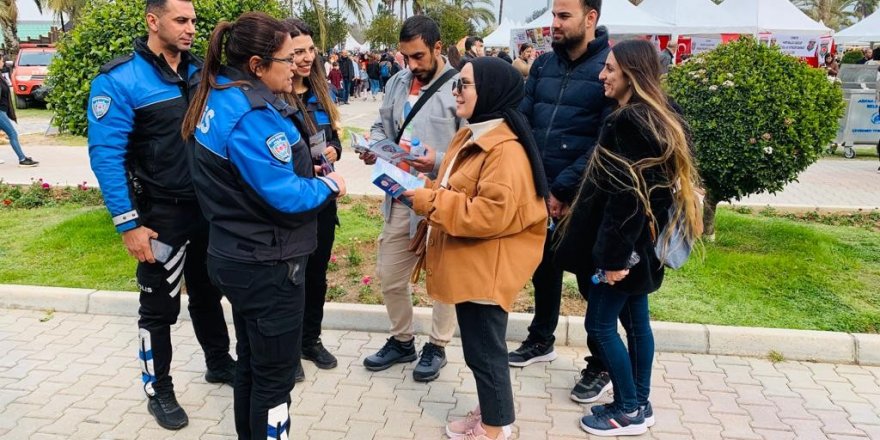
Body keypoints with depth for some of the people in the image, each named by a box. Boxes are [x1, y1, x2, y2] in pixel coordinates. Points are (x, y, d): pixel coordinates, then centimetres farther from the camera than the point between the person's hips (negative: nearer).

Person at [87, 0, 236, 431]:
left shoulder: (200, 72, 4)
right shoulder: (120, 79, -15)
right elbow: (106, 154, -17)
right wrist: (129, 225, -19)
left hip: (209, 208, 6)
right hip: (162, 215, -5)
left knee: (208, 292, 21)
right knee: (159, 307, 9)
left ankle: (219, 363, 40)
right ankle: (158, 391, 26)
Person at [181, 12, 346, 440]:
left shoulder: (218, 98, 5)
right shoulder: (252, 116, -25)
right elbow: (284, 197, -26)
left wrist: (311, 173, 4)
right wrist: (330, 185, -8)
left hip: (235, 255, 10)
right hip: (267, 264, -10)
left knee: (251, 360, 24)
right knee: (275, 375, 7)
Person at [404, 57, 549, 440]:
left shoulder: (505, 148, -20)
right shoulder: (473, 136, 12)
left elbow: (493, 213, -29)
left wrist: (431, 202, -24)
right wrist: (427, 192, 1)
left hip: (488, 268, -10)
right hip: (467, 263, 10)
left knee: (485, 349, 3)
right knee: (476, 347, 19)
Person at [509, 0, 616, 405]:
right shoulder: (543, 64, 7)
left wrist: (564, 189, -18)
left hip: (583, 197, -5)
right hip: (539, 191, 6)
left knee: (593, 279, 7)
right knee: (544, 267, 19)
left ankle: (601, 366, 23)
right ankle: (540, 340, 39)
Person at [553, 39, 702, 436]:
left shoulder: (629, 122, -20)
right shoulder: (658, 117, 10)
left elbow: (627, 195, -24)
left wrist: (615, 254, -22)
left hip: (623, 244, -10)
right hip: (643, 241, 10)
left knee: (600, 323, 2)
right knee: (635, 320, 16)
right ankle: (639, 405, 27)